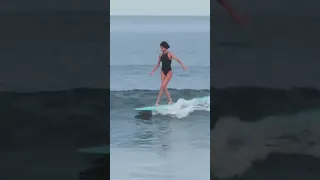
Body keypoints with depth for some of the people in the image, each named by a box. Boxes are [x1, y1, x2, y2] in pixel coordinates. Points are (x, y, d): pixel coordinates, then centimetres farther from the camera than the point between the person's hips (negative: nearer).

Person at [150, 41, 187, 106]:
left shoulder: (169, 54, -10)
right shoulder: (161, 55, 5)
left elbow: (177, 59, -20)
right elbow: (158, 64, 17)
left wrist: (182, 65, -34)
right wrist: (153, 71, 22)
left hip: (169, 72, -6)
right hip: (163, 72, 6)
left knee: (163, 86, -12)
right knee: (165, 87, 1)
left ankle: (157, 102, -10)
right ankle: (170, 101, 11)